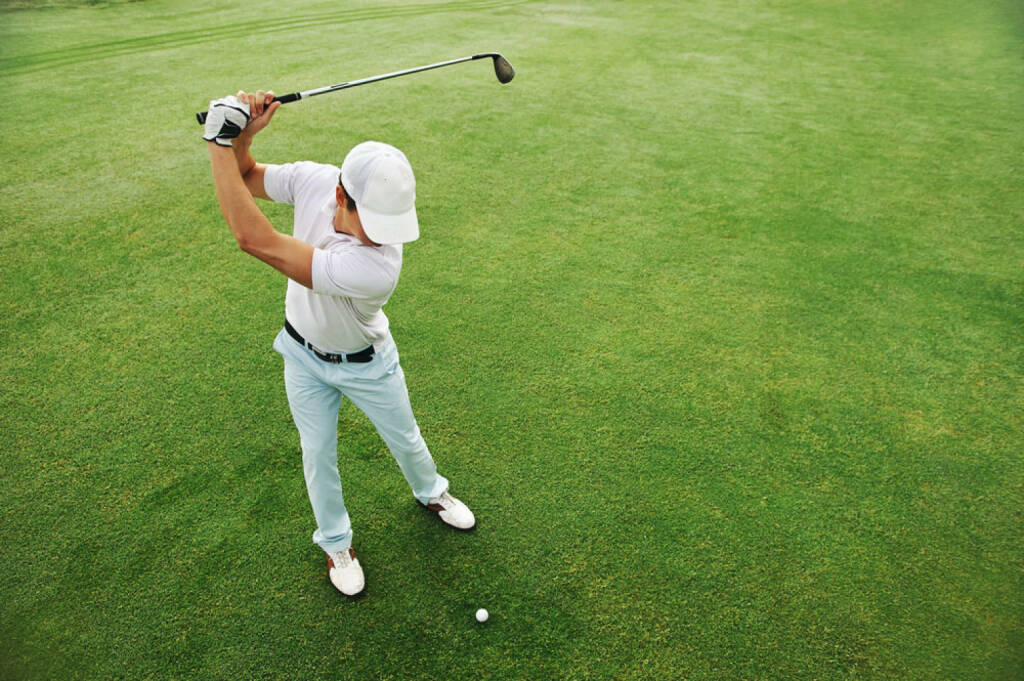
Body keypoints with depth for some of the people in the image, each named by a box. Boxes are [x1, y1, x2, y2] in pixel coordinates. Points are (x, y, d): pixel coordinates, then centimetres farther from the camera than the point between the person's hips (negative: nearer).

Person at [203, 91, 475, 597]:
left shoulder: (378, 265, -43)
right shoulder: (313, 180, -26)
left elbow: (257, 241, -43)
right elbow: (245, 179, -5)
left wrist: (221, 140, -37)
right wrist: (240, 137, -26)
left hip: (366, 364, -4)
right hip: (303, 356, 4)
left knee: (405, 439, 20)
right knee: (318, 456, 18)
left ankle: (430, 492, 54)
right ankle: (335, 542, 44)